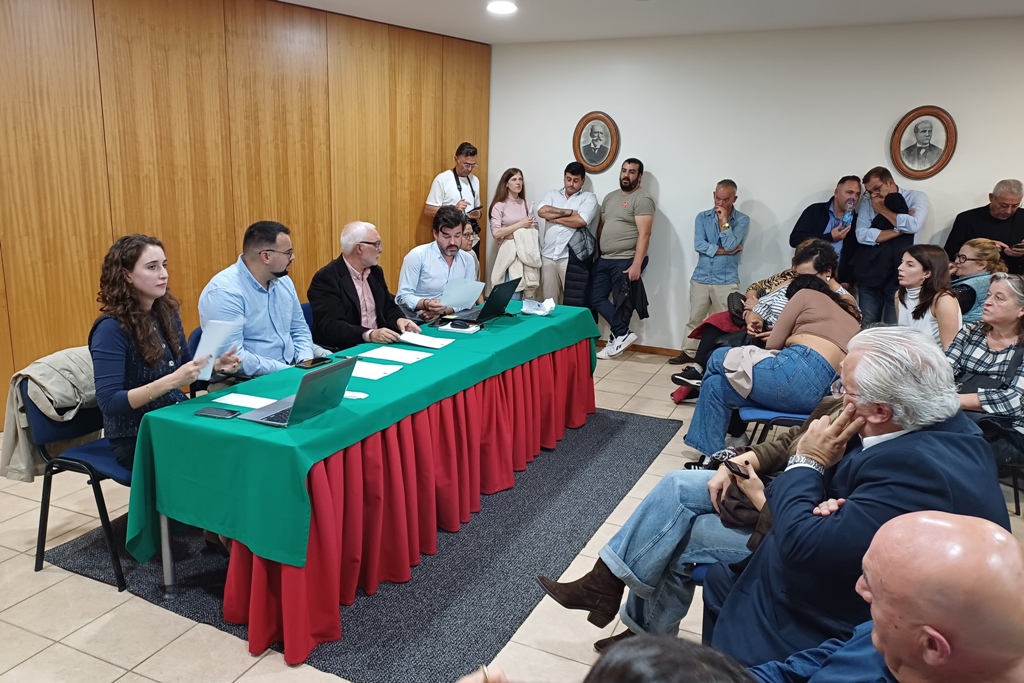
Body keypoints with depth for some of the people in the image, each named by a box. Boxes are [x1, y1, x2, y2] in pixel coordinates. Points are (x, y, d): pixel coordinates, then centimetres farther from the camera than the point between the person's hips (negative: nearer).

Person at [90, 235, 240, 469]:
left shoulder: (167, 311, 4)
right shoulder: (111, 328, -16)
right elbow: (109, 403, -22)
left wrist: (215, 365, -4)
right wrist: (172, 381, -31)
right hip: (135, 438, -6)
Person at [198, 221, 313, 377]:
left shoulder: (284, 281, 8)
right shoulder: (224, 292, -16)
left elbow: (300, 330, 17)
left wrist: (306, 362, -2)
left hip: (291, 369, 7)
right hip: (246, 383, -7)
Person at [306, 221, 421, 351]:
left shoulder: (375, 271, 11)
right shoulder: (325, 278, -12)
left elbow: (389, 306, 18)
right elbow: (330, 326, -20)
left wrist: (399, 319, -5)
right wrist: (369, 335, -32)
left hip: (378, 344, 7)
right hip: (345, 351, -7)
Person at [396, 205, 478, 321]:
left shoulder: (468, 261, 7)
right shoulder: (417, 256, -5)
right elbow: (403, 296, -7)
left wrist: (444, 310, -17)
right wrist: (425, 304, -26)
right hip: (416, 321, -3)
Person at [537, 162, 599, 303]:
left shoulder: (589, 197, 5)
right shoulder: (552, 194, 16)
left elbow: (581, 221, -13)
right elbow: (541, 211, -4)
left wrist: (554, 218, -3)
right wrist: (569, 212, -7)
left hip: (571, 256, -3)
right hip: (548, 255, 4)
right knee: (549, 300, 6)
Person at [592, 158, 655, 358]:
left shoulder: (642, 199, -9)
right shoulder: (610, 197, 16)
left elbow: (644, 234, -17)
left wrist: (636, 264, -24)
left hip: (626, 261, -8)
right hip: (604, 260, 8)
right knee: (596, 298, 2)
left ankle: (617, 337, 14)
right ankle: (623, 334, 6)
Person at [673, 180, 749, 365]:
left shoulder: (742, 220, -2)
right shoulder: (702, 217, 5)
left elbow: (731, 245, -15)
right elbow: (699, 245, -8)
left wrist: (724, 221, -14)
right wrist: (723, 251, -12)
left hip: (726, 281, -2)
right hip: (700, 278, 3)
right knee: (694, 319, 12)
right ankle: (688, 352, 24)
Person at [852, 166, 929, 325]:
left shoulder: (917, 197, 3)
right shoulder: (868, 201, 7)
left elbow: (914, 225, -16)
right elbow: (862, 235, -6)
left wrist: (883, 210, -5)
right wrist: (900, 229, -11)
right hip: (869, 274, 2)